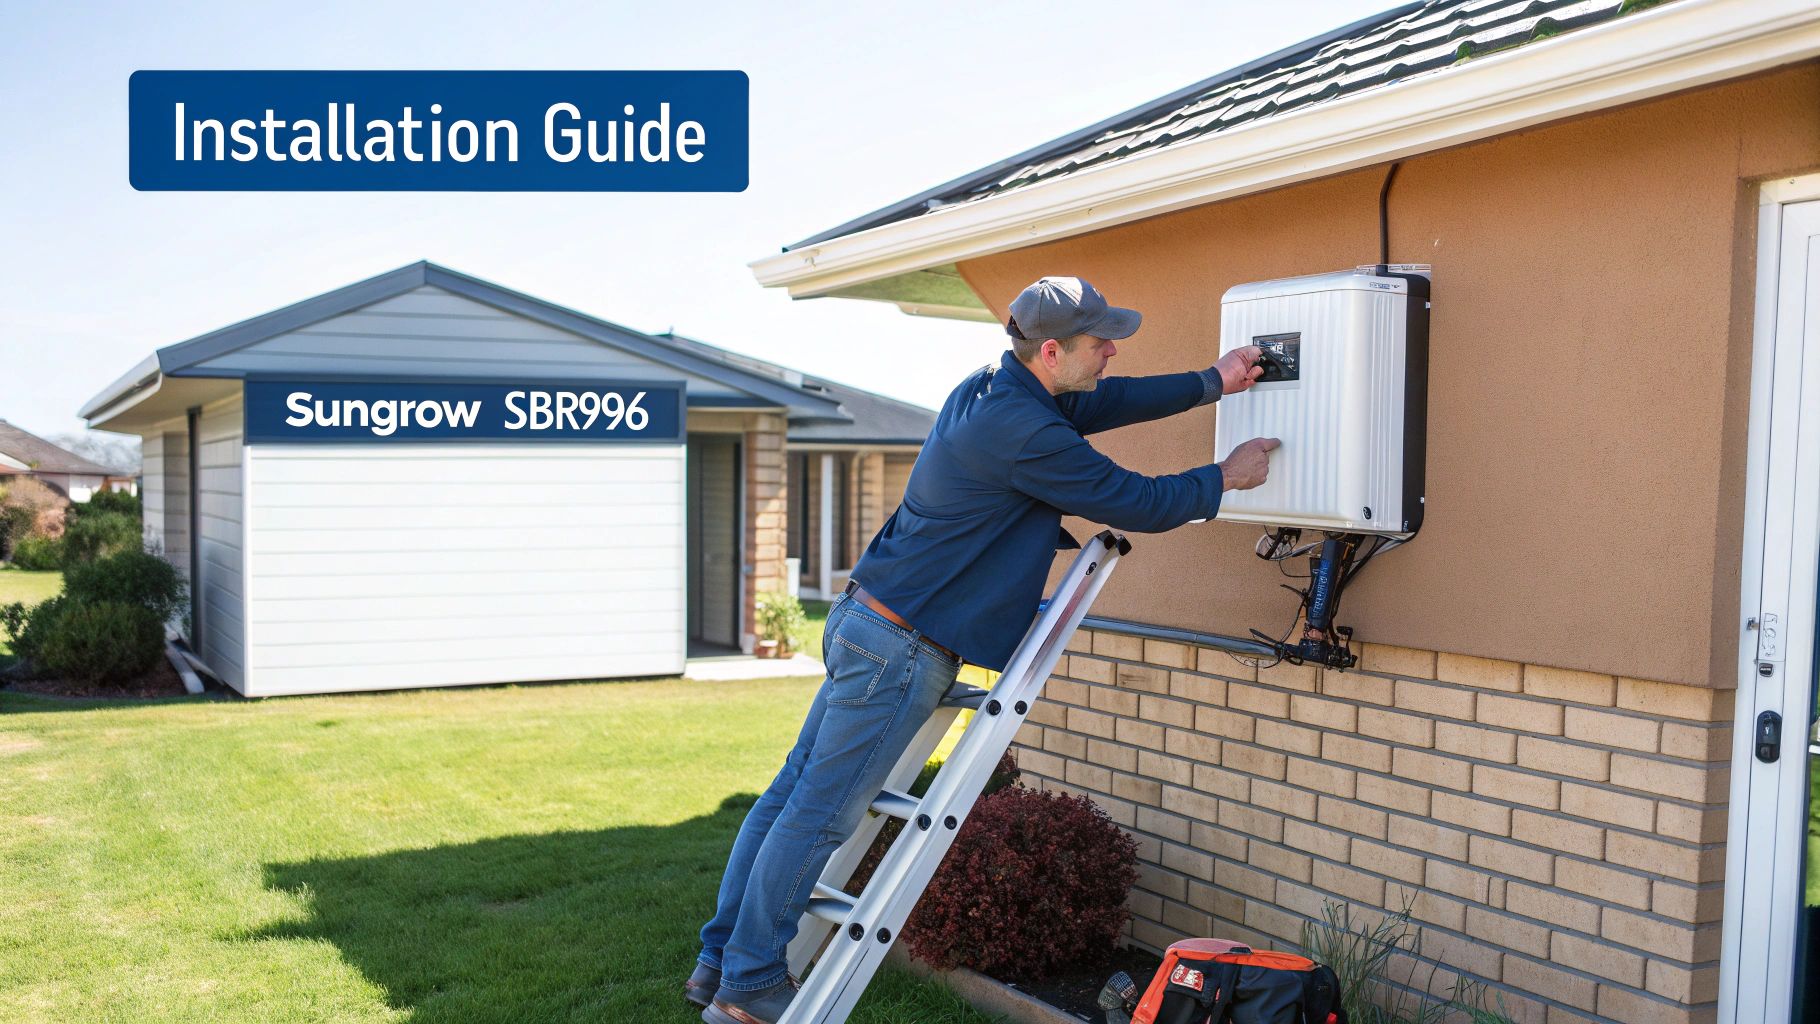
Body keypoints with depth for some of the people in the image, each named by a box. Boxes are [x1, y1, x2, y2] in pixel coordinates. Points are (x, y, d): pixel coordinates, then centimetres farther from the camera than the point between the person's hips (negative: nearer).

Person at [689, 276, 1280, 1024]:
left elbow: (1103, 404, 23)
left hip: (863, 619, 10)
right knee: (819, 815, -2)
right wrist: (1225, 478, 5)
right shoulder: (1024, 432, -20)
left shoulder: (988, 389, 10)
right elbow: (1139, 504, -12)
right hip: (902, 651, -10)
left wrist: (1212, 383, 24)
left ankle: (718, 961, 22)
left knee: (793, 791, 13)